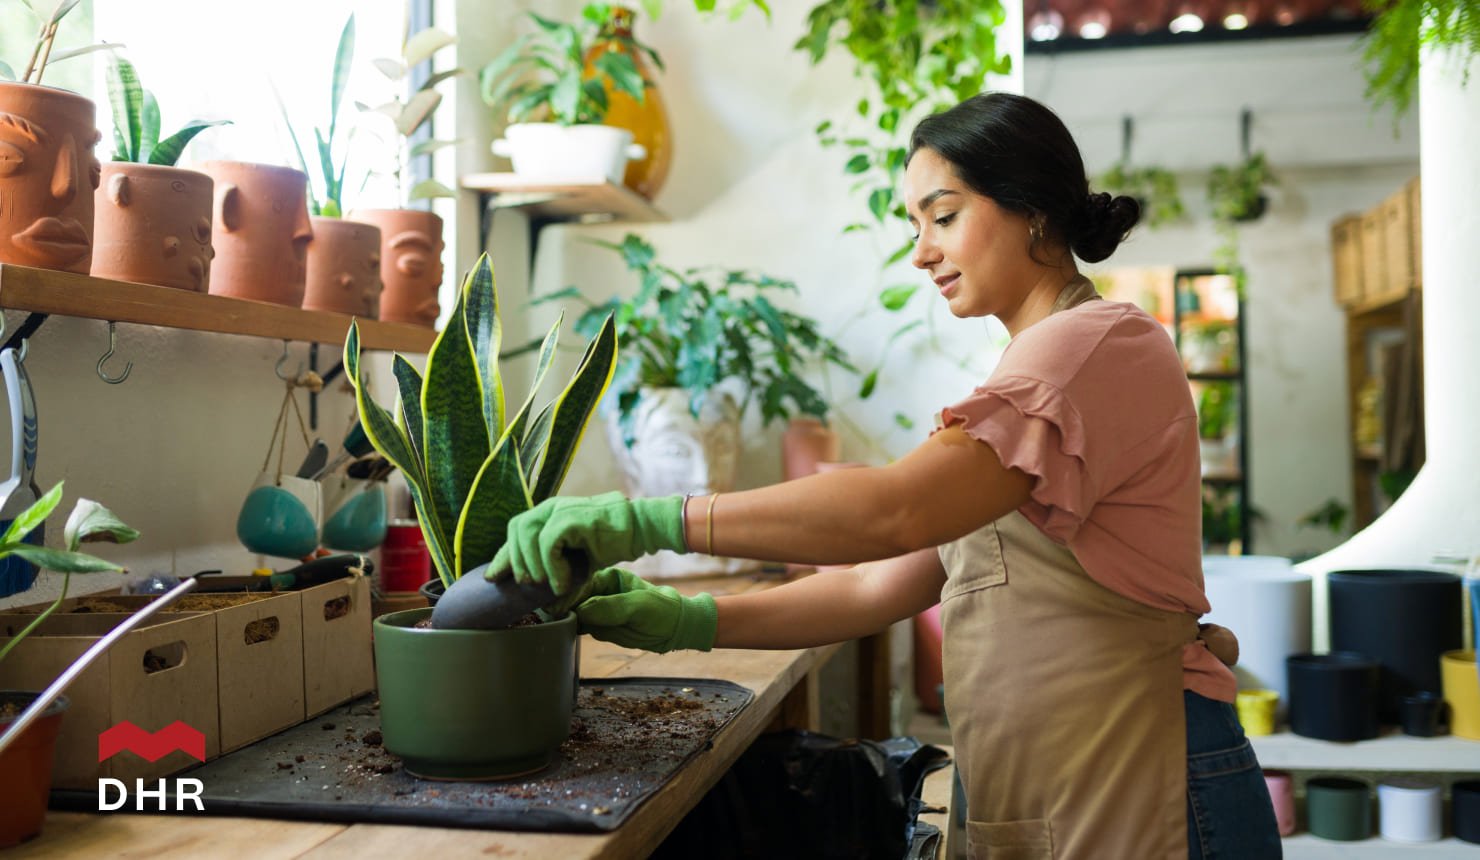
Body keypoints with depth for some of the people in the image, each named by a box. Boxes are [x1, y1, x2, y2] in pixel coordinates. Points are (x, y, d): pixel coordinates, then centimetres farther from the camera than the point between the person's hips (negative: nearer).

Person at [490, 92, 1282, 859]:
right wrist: (691, 621, -3)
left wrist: (647, 521, -27)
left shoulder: (1100, 342, -12)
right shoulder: (1028, 373, 17)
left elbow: (896, 510, -28)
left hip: (1139, 796, -8)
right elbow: (885, 586, 8)